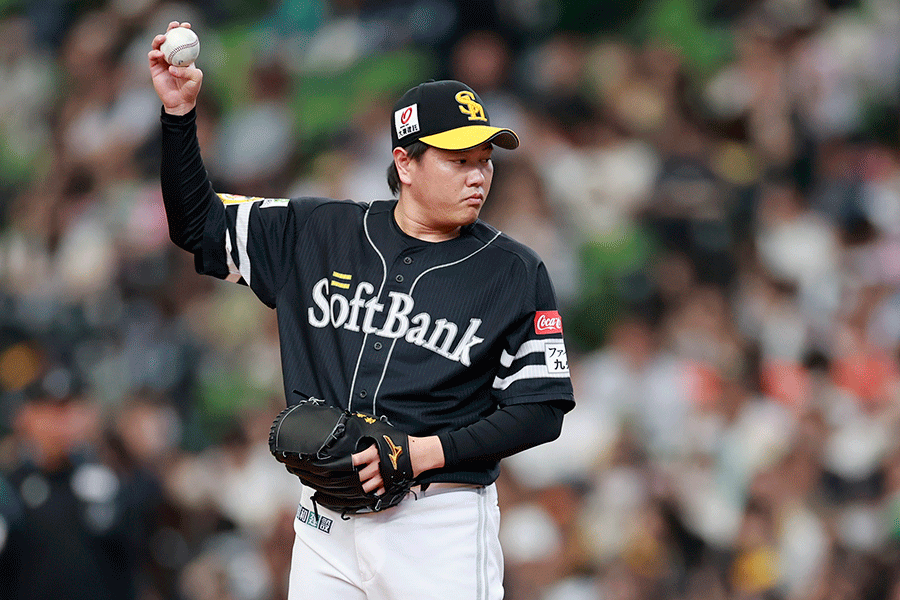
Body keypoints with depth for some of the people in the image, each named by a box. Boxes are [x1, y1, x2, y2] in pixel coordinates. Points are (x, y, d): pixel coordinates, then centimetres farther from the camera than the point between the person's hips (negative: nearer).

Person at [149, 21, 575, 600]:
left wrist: (429, 451, -15)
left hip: (440, 528, -3)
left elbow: (541, 410, -3)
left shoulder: (516, 273, -1)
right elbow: (199, 225, 13)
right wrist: (180, 113, 1)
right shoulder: (316, 233, 7)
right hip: (326, 524, 3)